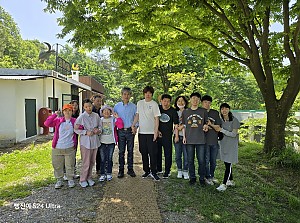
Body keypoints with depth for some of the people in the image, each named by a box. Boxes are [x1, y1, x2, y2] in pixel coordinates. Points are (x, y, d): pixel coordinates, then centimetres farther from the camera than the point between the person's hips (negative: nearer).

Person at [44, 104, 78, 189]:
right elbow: (47, 123, -10)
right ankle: (59, 180, 28)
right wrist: (55, 114, -16)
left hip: (69, 148, -1)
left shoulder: (75, 121, -1)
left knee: (70, 165, 9)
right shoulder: (58, 120, -1)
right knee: (57, 165, 11)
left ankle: (70, 180, 28)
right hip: (57, 148, 1)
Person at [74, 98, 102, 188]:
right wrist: (86, 132, -17)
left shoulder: (96, 116, 4)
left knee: (92, 162, 13)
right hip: (85, 141, -4)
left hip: (95, 141, 4)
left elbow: (100, 126, 14)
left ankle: (89, 178, 30)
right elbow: (76, 129, -7)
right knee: (86, 162, 0)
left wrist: (98, 130, -7)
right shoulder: (81, 117, -8)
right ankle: (82, 180, 17)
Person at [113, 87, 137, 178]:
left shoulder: (133, 106, 3)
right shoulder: (117, 106, 6)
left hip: (130, 131, 0)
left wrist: (135, 127, -8)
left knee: (130, 151, 7)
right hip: (121, 131, 0)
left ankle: (130, 169, 19)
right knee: (121, 151, 5)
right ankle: (121, 170, 15)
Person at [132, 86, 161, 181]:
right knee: (144, 153, 10)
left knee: (152, 153, -2)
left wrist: (156, 132, -12)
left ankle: (153, 172, 10)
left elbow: (156, 119, -6)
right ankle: (146, 171, 23)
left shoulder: (154, 104, -4)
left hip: (151, 132, -4)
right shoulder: (139, 103, 10)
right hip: (141, 132, 4)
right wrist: (133, 124, 3)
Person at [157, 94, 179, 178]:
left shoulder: (173, 111, -3)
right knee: (157, 152, 11)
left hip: (167, 135, -2)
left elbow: (176, 124, -2)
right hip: (157, 134, 2)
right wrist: (157, 131, 0)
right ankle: (158, 169, 27)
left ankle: (167, 171, 11)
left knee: (168, 153, 0)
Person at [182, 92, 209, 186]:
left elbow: (206, 123, 14)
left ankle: (202, 178, 18)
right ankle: (192, 177, 22)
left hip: (200, 140, -1)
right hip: (189, 140, 1)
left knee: (201, 160, 2)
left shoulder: (203, 111, 5)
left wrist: (206, 127, -9)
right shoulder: (185, 112, 9)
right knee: (190, 160, 8)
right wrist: (184, 136, 5)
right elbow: (183, 125, 12)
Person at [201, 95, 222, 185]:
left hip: (214, 140, 3)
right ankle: (207, 177, 17)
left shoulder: (215, 113, 6)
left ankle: (212, 176, 29)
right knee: (206, 160, 2)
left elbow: (218, 126, 4)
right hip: (205, 140, -2)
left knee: (213, 161, 12)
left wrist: (209, 126, -9)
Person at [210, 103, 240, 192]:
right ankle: (231, 181, 28)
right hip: (223, 144, 6)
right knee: (226, 163, 13)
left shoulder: (234, 120, -13)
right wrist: (211, 125, -15)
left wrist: (221, 130, -19)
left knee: (228, 164, -6)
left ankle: (224, 184, -4)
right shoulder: (220, 120, 3)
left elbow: (233, 134, -15)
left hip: (231, 145, -6)